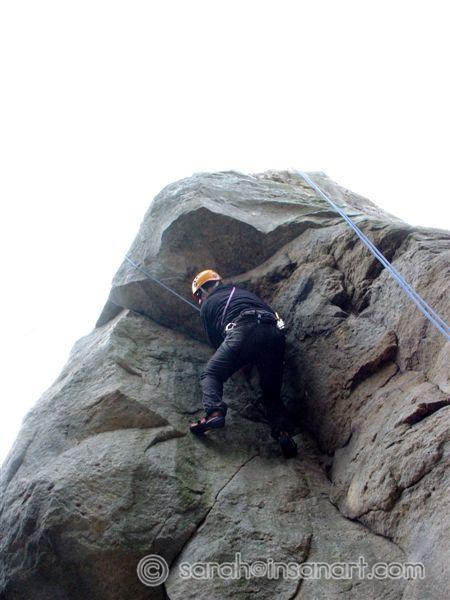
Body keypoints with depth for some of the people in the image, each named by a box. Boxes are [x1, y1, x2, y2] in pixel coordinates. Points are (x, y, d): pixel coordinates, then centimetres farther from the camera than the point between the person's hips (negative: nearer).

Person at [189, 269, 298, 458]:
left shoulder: (207, 304, 27)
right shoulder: (243, 292, 40)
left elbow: (214, 341, 30)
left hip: (242, 332, -4)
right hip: (274, 334, 5)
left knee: (211, 374, 9)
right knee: (272, 392, 13)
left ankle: (214, 412, -18)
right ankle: (283, 431, -12)